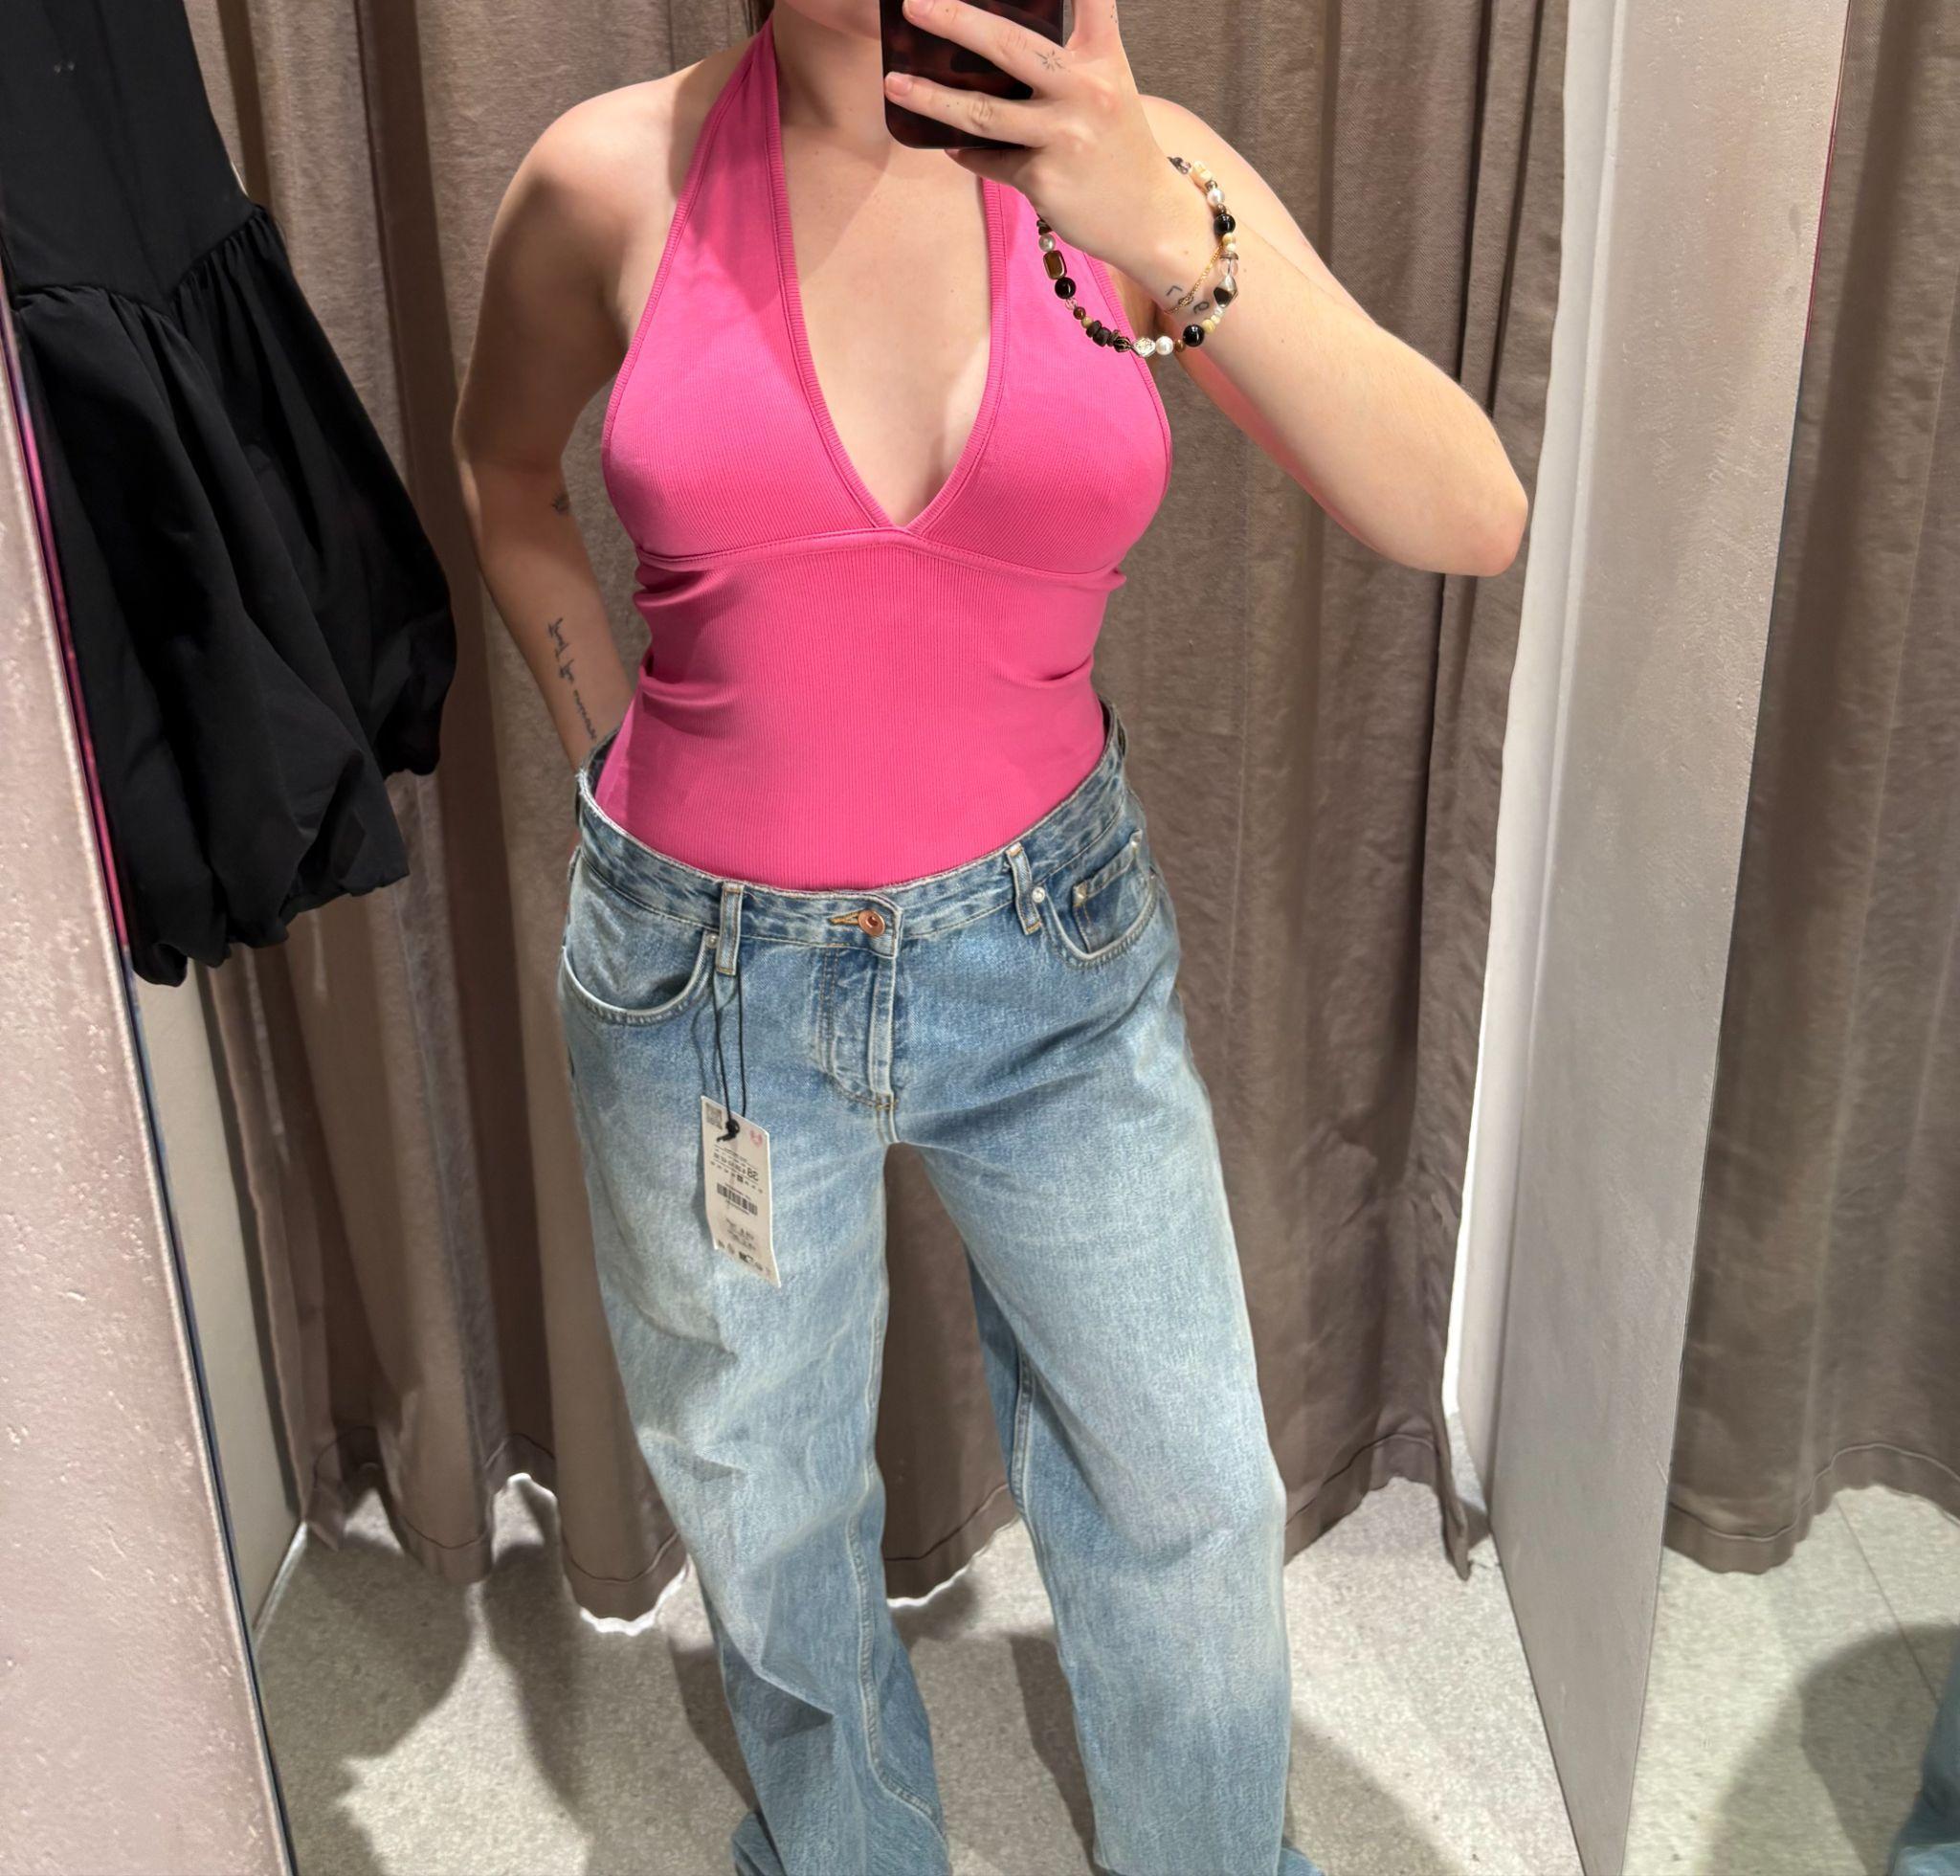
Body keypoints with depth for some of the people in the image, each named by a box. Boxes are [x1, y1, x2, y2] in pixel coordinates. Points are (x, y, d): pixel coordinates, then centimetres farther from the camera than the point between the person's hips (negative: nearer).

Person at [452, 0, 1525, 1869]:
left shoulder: (1120, 155, -9)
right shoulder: (615, 180, -10)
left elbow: (1469, 521, -21)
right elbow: (503, 476, 12)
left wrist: (1173, 234, -33)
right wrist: (613, 754, 6)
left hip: (1054, 949, 1)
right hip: (713, 971, 0)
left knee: (1187, 1500, 15)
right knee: (768, 1518, 20)